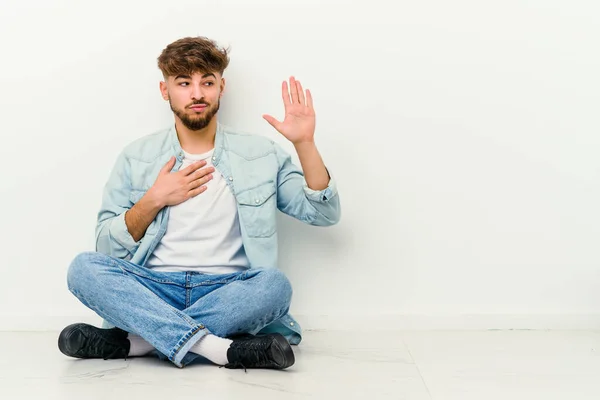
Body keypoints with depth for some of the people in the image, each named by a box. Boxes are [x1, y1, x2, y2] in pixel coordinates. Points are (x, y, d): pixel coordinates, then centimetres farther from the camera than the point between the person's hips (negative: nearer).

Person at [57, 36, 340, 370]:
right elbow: (107, 247, 8)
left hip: (227, 291, -1)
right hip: (153, 290, 1)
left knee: (274, 283, -32)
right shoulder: (137, 157, 11)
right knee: (84, 267, -26)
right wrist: (153, 200, -6)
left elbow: (324, 213, 1)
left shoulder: (260, 154, 9)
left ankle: (130, 341, -26)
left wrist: (305, 142, -9)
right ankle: (217, 348, -34)